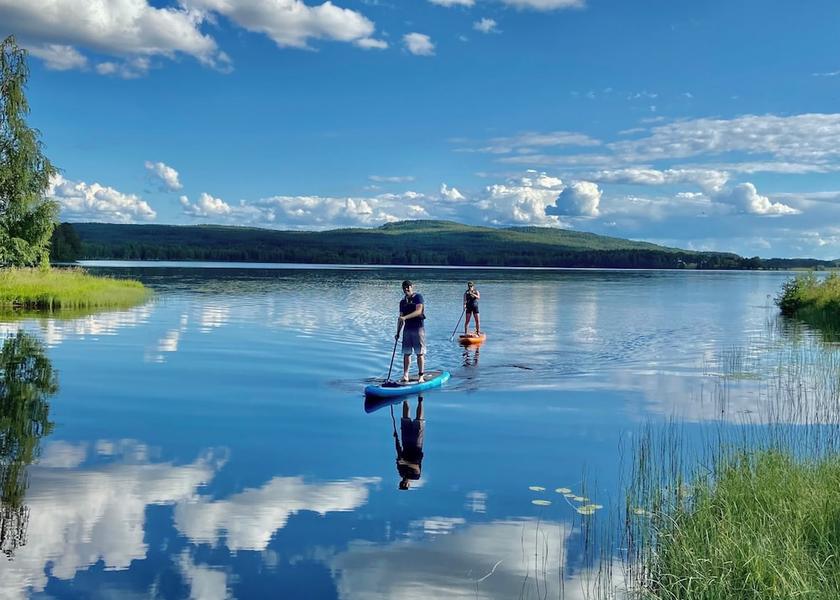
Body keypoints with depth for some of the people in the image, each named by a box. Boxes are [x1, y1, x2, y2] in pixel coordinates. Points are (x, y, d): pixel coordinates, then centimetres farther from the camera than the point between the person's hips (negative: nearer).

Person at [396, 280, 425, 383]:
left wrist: (405, 317, -26)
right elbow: (400, 318, 18)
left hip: (418, 328, -5)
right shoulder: (402, 302, 15)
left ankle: (420, 375, 1)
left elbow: (418, 311, -17)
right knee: (406, 353, 3)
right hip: (407, 329, 5)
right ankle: (405, 375, 5)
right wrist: (398, 333, 12)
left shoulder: (418, 297, -3)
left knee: (420, 353, -3)